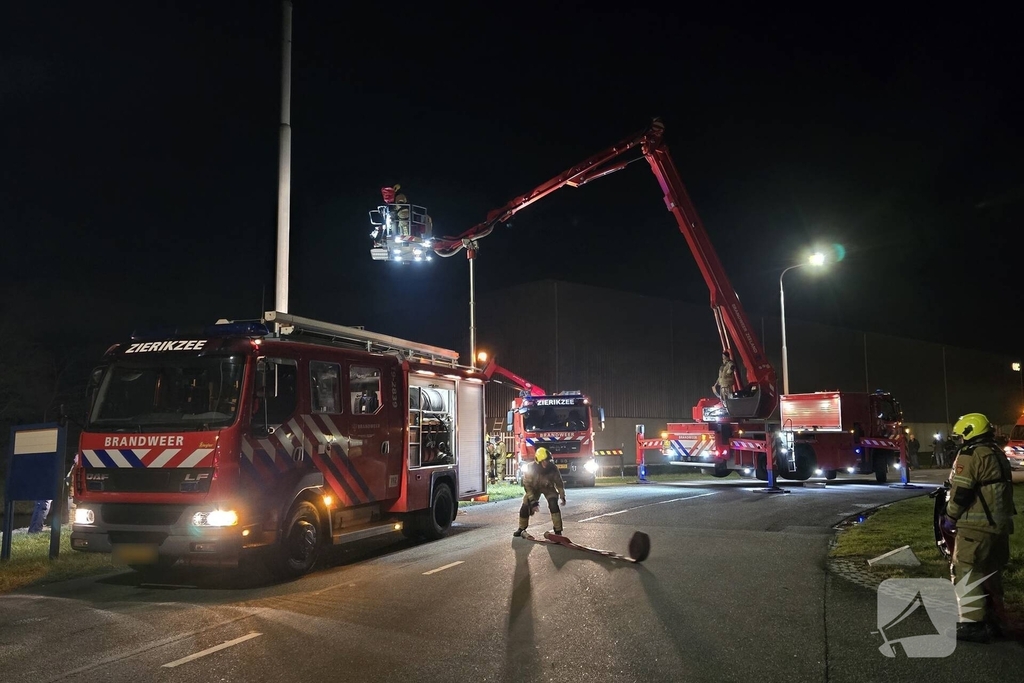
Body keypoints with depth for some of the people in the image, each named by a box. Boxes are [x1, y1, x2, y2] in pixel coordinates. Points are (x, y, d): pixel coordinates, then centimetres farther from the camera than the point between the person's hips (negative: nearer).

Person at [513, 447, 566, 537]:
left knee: (554, 505, -22)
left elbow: (559, 482, -11)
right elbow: (527, 485, -25)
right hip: (534, 487, 0)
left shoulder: (553, 468, -29)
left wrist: (562, 496, -5)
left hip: (548, 487, 0)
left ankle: (558, 531, -15)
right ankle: (521, 528, 20)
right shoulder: (531, 469, -32)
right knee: (525, 507, -6)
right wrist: (533, 501, -30)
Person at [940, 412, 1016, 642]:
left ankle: (973, 624, -6)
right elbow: (998, 490, 20)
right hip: (1000, 524, 9)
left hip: (976, 526, -9)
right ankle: (993, 619, 24)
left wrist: (950, 517, -5)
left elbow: (960, 491, -16)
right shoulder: (998, 454, 16)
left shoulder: (970, 455, -13)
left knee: (966, 572, -5)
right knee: (991, 572, 17)